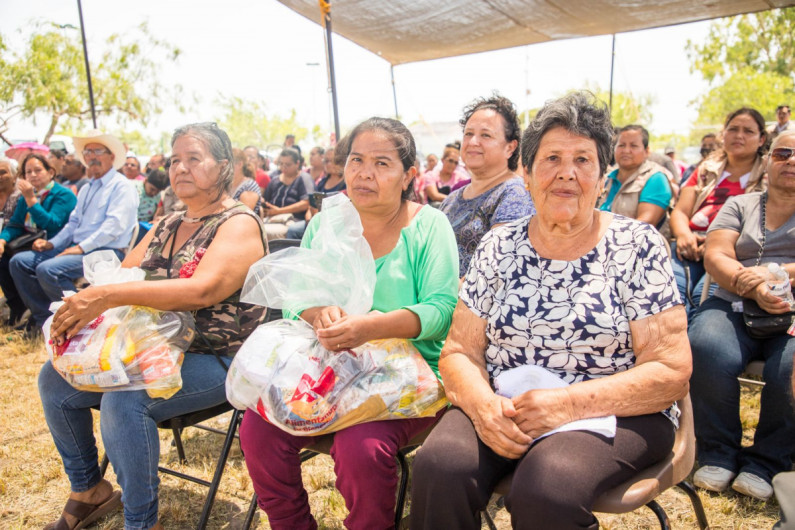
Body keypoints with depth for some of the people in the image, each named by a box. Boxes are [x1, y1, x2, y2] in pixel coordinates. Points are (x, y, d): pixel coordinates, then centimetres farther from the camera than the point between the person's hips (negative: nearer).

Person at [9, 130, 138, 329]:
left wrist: (82, 247, -20)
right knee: (20, 262, 1)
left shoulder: (121, 185, -6)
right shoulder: (86, 189, 23)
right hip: (78, 247, 9)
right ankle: (45, 318, 5)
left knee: (48, 269, -28)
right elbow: (73, 223, 25)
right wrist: (52, 243, 9)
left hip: (106, 252, -9)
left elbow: (114, 225, -17)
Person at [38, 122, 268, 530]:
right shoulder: (167, 226, 15)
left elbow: (204, 290, -29)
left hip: (216, 360, -8)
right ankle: (88, 492, 21)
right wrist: (80, 306, -13)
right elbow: (121, 275, 10)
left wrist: (107, 296, -34)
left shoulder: (239, 224, -12)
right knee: (55, 379, 2)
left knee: (124, 400, -31)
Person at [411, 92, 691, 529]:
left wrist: (568, 404, -19)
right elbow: (458, 352, 5)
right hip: (501, 411, 3)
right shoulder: (498, 247, 7)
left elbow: (671, 371, -6)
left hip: (611, 415, -2)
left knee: (545, 486, -34)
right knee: (439, 465, -27)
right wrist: (482, 403, -17)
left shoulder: (638, 246, -1)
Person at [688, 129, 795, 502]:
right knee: (706, 350, -32)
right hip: (736, 305, 1)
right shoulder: (740, 205, 20)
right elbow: (715, 256, 4)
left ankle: (765, 463, -9)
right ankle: (719, 454, -11)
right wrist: (752, 287, -16)